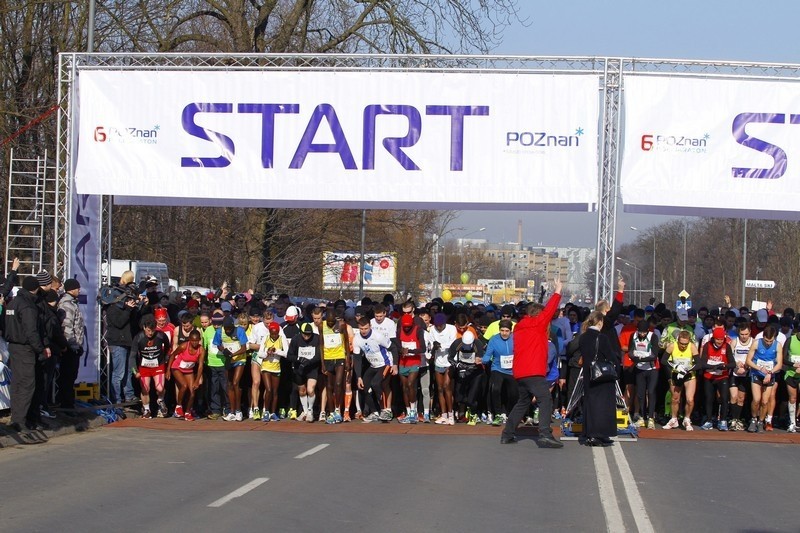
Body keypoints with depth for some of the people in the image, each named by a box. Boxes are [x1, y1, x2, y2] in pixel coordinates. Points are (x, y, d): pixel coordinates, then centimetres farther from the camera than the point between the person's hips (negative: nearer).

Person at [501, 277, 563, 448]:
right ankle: (545, 435, -24)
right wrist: (557, 292, 2)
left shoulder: (519, 327, 17)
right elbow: (549, 311, -5)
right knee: (545, 400, -11)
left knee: (523, 401, 21)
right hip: (534, 372, -9)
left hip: (519, 372, 9)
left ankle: (507, 434, 22)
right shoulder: (537, 324, -3)